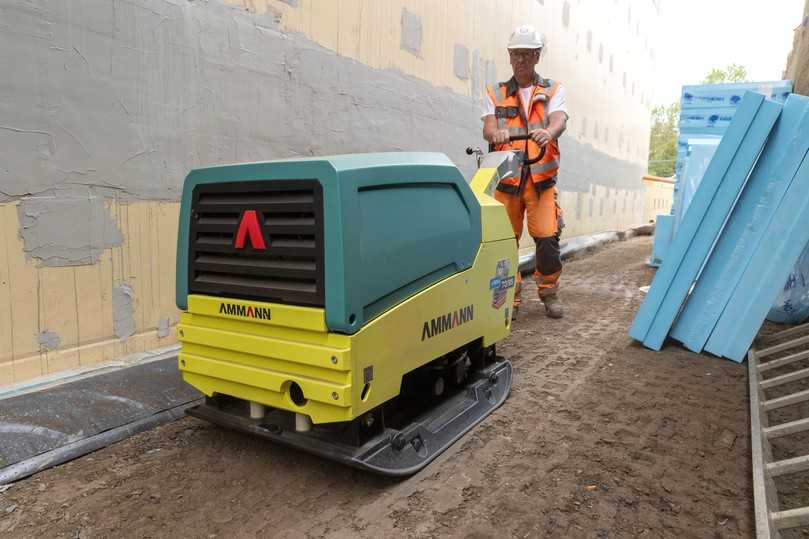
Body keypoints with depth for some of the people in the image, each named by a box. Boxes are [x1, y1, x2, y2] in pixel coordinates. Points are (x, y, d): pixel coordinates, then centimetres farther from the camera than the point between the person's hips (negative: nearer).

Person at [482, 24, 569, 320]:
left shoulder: (553, 90, 11)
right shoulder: (495, 94, 12)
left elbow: (559, 120, -9)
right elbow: (487, 128, -5)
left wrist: (548, 132, -33)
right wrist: (496, 133, -30)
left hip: (541, 178, 0)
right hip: (506, 178, 1)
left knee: (547, 237, -7)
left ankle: (549, 292, 16)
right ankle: (510, 297, 15)